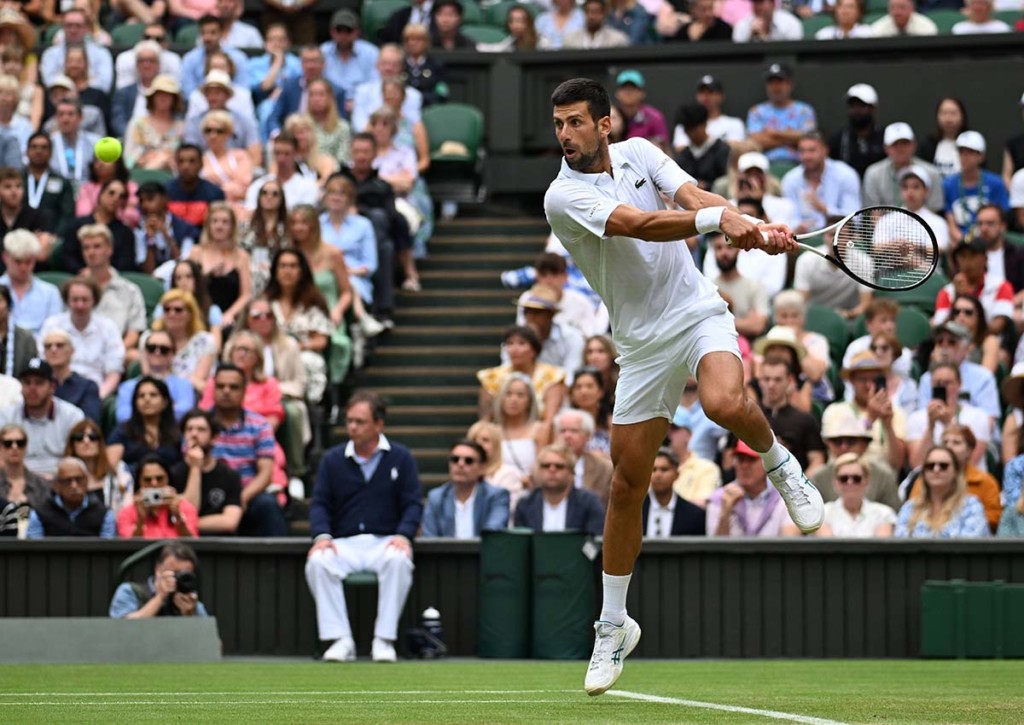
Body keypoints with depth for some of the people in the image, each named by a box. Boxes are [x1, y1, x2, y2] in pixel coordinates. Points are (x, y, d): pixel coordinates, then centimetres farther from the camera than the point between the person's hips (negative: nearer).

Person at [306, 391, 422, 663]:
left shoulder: (400, 458, 7)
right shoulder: (333, 459, 12)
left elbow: (413, 504, 2)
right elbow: (319, 504, 7)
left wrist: (403, 535, -17)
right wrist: (322, 536, -13)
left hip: (385, 541, -2)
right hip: (344, 543, 2)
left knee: (399, 561, -37)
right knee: (317, 562, -32)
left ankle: (384, 639, -29)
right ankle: (340, 639, -28)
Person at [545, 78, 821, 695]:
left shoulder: (638, 153, 1)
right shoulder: (564, 197, -12)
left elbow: (694, 195, -13)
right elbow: (640, 224, -26)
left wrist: (754, 228, -33)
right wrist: (716, 218, -40)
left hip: (698, 313, 0)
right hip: (641, 342, 0)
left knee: (724, 402, -34)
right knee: (628, 483, 3)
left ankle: (779, 462, 0)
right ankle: (613, 626, 17)